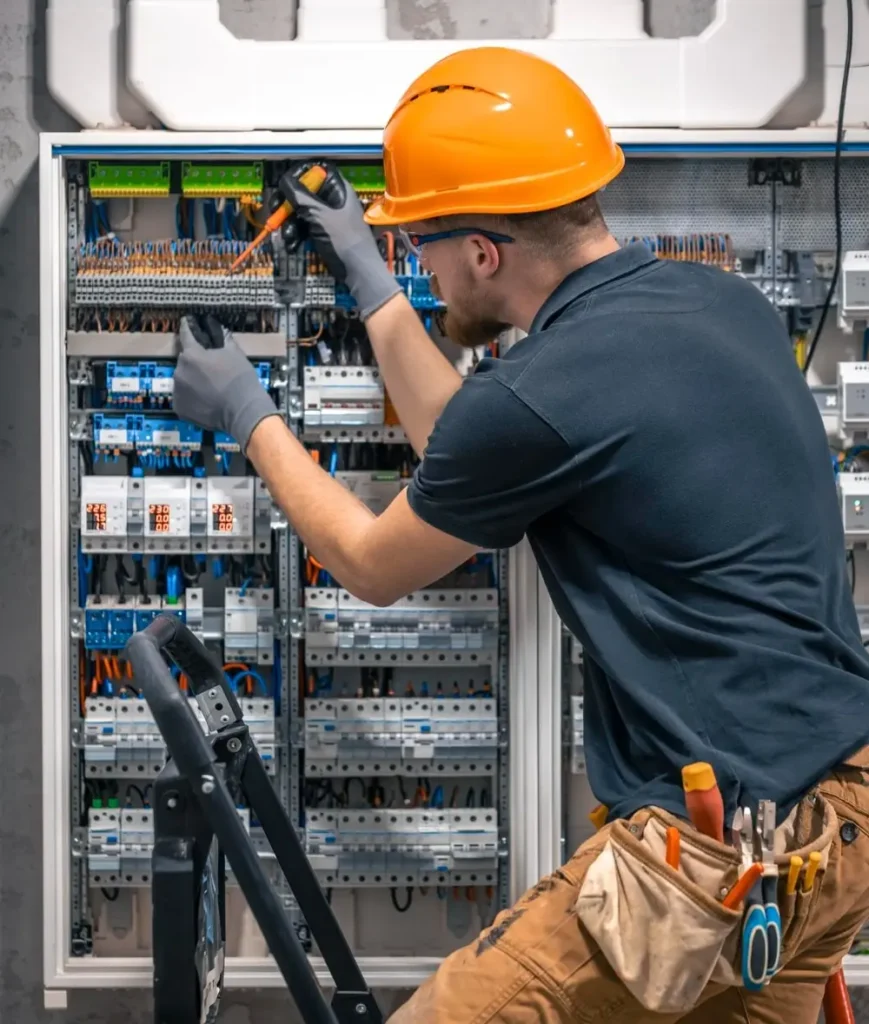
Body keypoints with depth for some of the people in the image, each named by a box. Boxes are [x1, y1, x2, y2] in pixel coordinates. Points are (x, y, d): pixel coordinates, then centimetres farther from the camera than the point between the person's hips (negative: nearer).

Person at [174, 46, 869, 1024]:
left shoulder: (542, 396, -20)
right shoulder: (723, 299, 5)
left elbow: (373, 566, 3)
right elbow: (465, 458, 19)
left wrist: (249, 417, 16)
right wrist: (368, 281, 26)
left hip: (728, 851, -9)